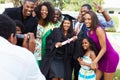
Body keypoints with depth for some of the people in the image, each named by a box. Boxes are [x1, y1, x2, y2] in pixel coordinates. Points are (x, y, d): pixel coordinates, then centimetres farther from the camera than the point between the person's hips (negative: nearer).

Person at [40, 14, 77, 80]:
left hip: (64, 60, 2)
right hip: (54, 58, -2)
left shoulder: (72, 35, 6)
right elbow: (48, 40, -1)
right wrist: (55, 44, -16)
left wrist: (72, 42, -13)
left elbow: (71, 51, 2)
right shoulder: (56, 31, 1)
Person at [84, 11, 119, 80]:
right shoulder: (89, 32, 3)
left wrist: (95, 61, -23)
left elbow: (104, 48, -20)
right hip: (102, 57, 8)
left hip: (111, 57, -8)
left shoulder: (99, 29, -21)